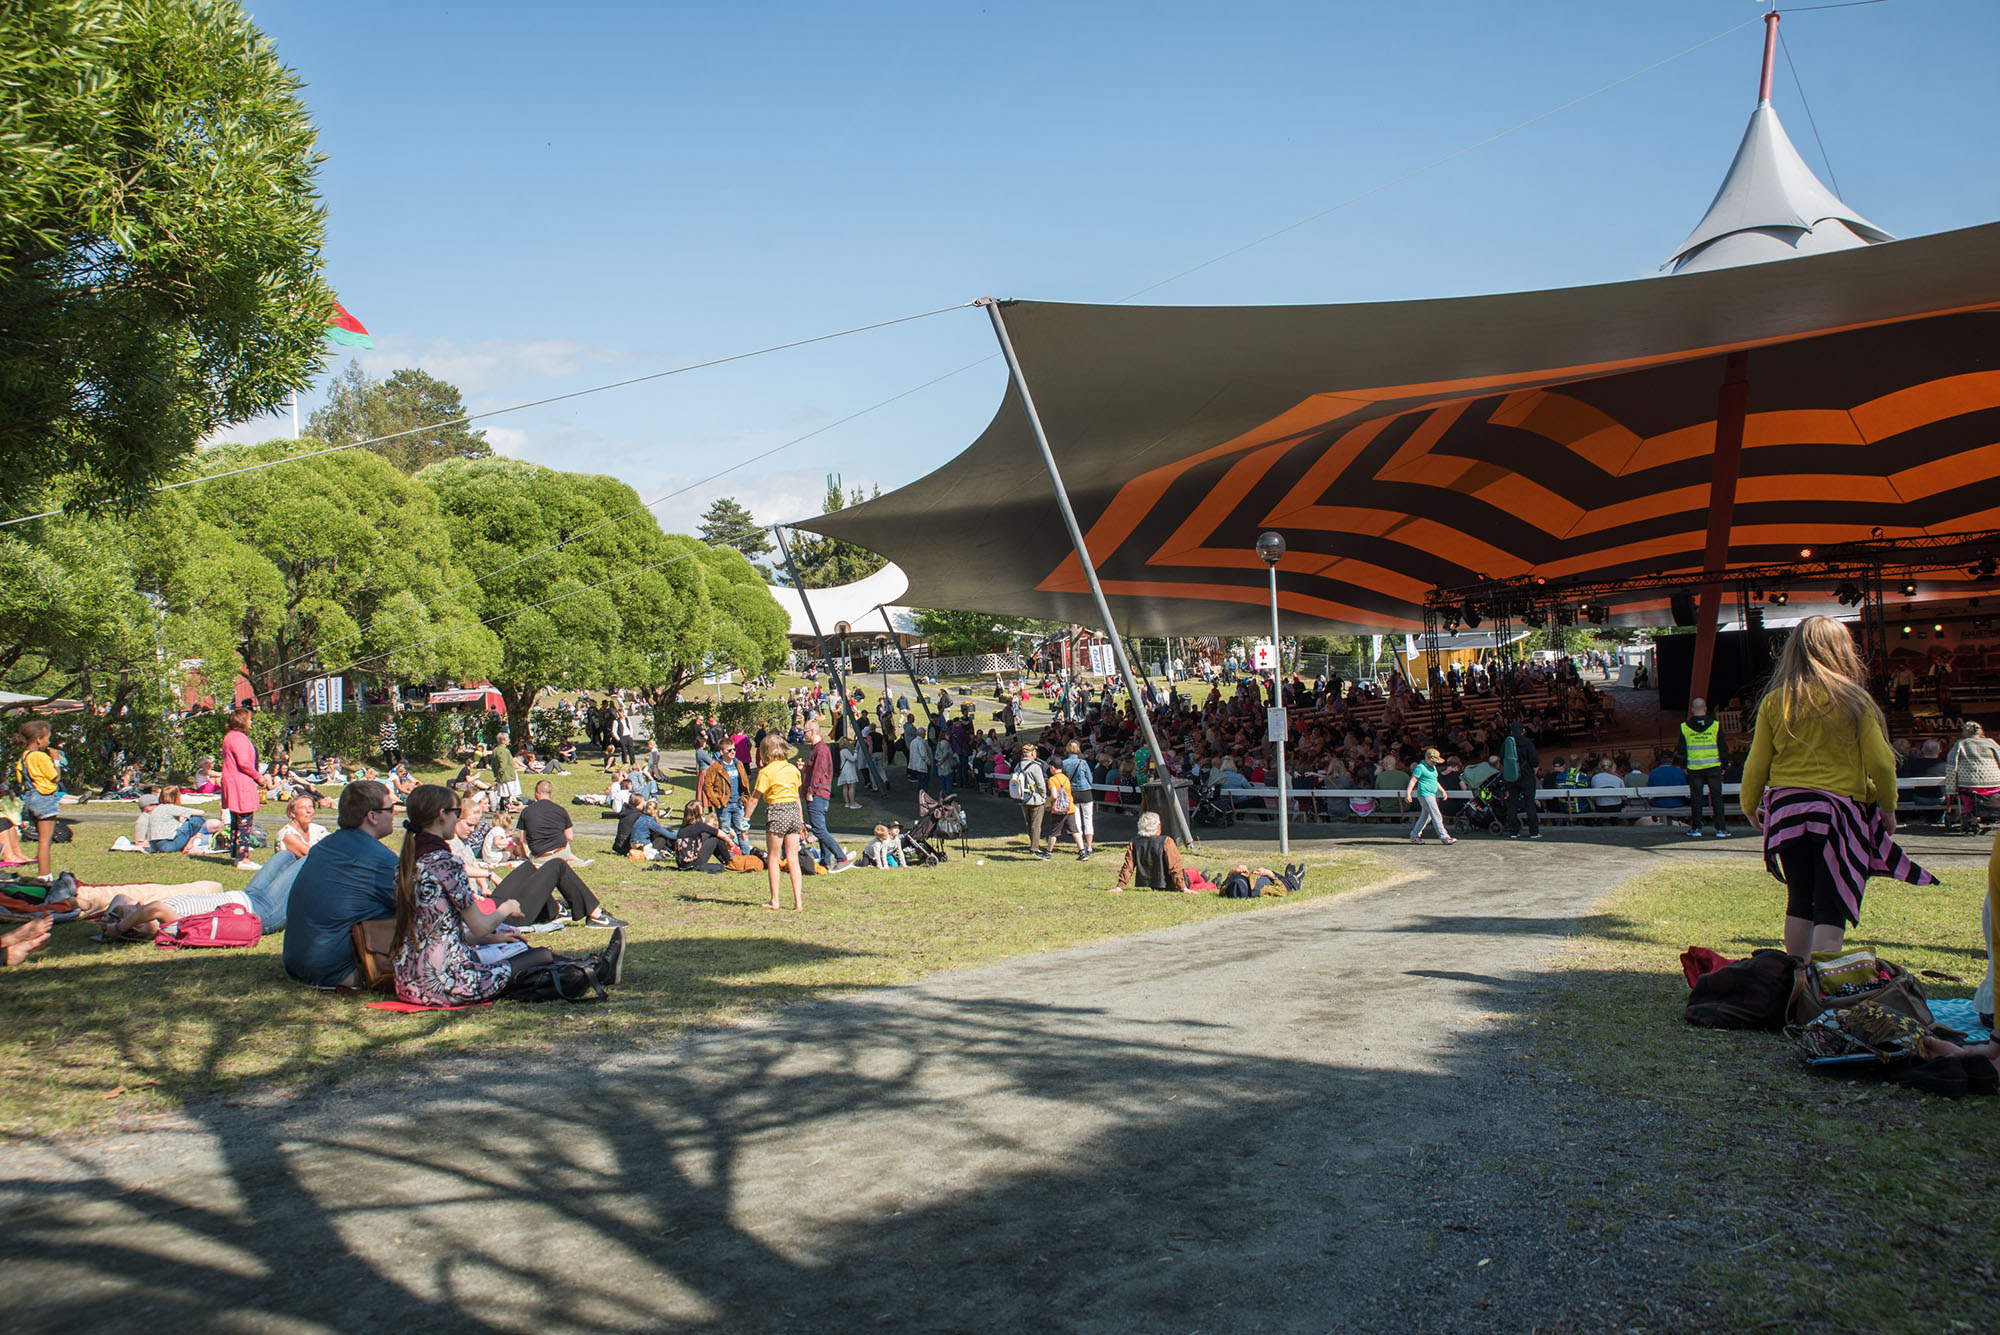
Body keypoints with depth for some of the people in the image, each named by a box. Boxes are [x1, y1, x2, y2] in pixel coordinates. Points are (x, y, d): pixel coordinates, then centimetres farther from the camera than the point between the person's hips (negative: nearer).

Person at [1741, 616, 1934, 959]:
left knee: (1799, 902, 16)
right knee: (1832, 907, -1)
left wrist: (1750, 807, 18)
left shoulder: (1774, 702, 0)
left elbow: (1756, 764, 3)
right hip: (1839, 810, -3)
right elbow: (1881, 762, -4)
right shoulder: (1855, 701, -6)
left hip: (1786, 806, 3)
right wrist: (1888, 806, 12)